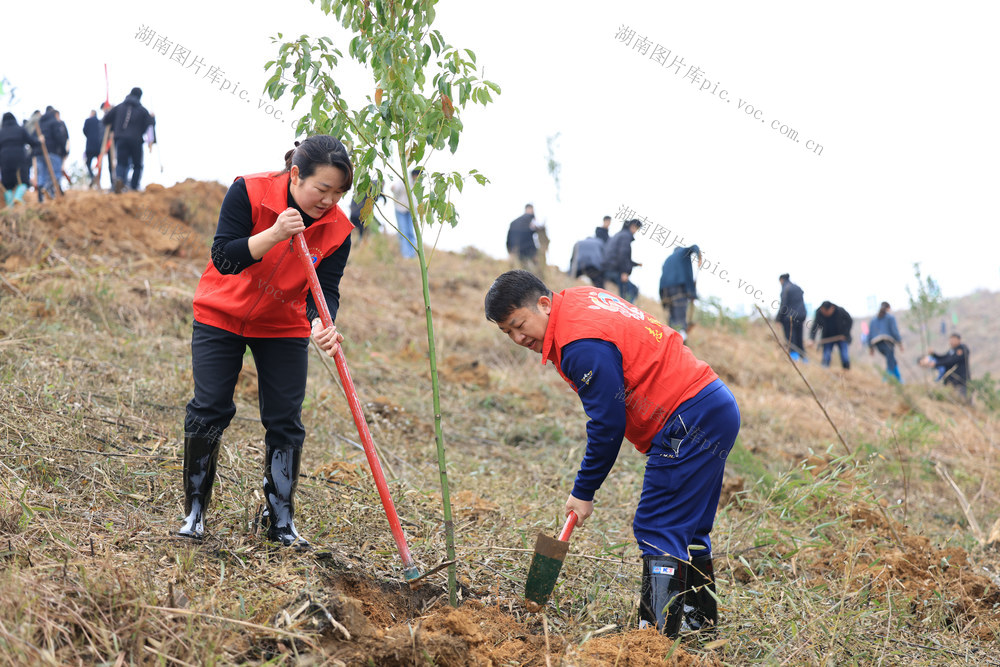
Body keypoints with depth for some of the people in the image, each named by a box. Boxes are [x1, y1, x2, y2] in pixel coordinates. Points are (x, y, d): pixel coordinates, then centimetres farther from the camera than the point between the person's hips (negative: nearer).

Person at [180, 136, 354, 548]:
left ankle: (281, 521, 10)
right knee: (210, 410, -5)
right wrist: (273, 235, -41)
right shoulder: (249, 192, -23)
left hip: (284, 328, 2)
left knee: (285, 421, -1)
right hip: (222, 316, -2)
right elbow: (223, 258, -28)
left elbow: (326, 290, -17)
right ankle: (194, 510, 10)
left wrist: (322, 326, -39)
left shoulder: (337, 230, -16)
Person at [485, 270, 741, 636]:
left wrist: (583, 491, -8)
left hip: (690, 422, -11)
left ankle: (660, 629, -11)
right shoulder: (578, 299, 9)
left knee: (657, 529, -10)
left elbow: (607, 424, -18)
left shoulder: (581, 346, -21)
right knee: (687, 526, 21)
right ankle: (699, 614, 33)